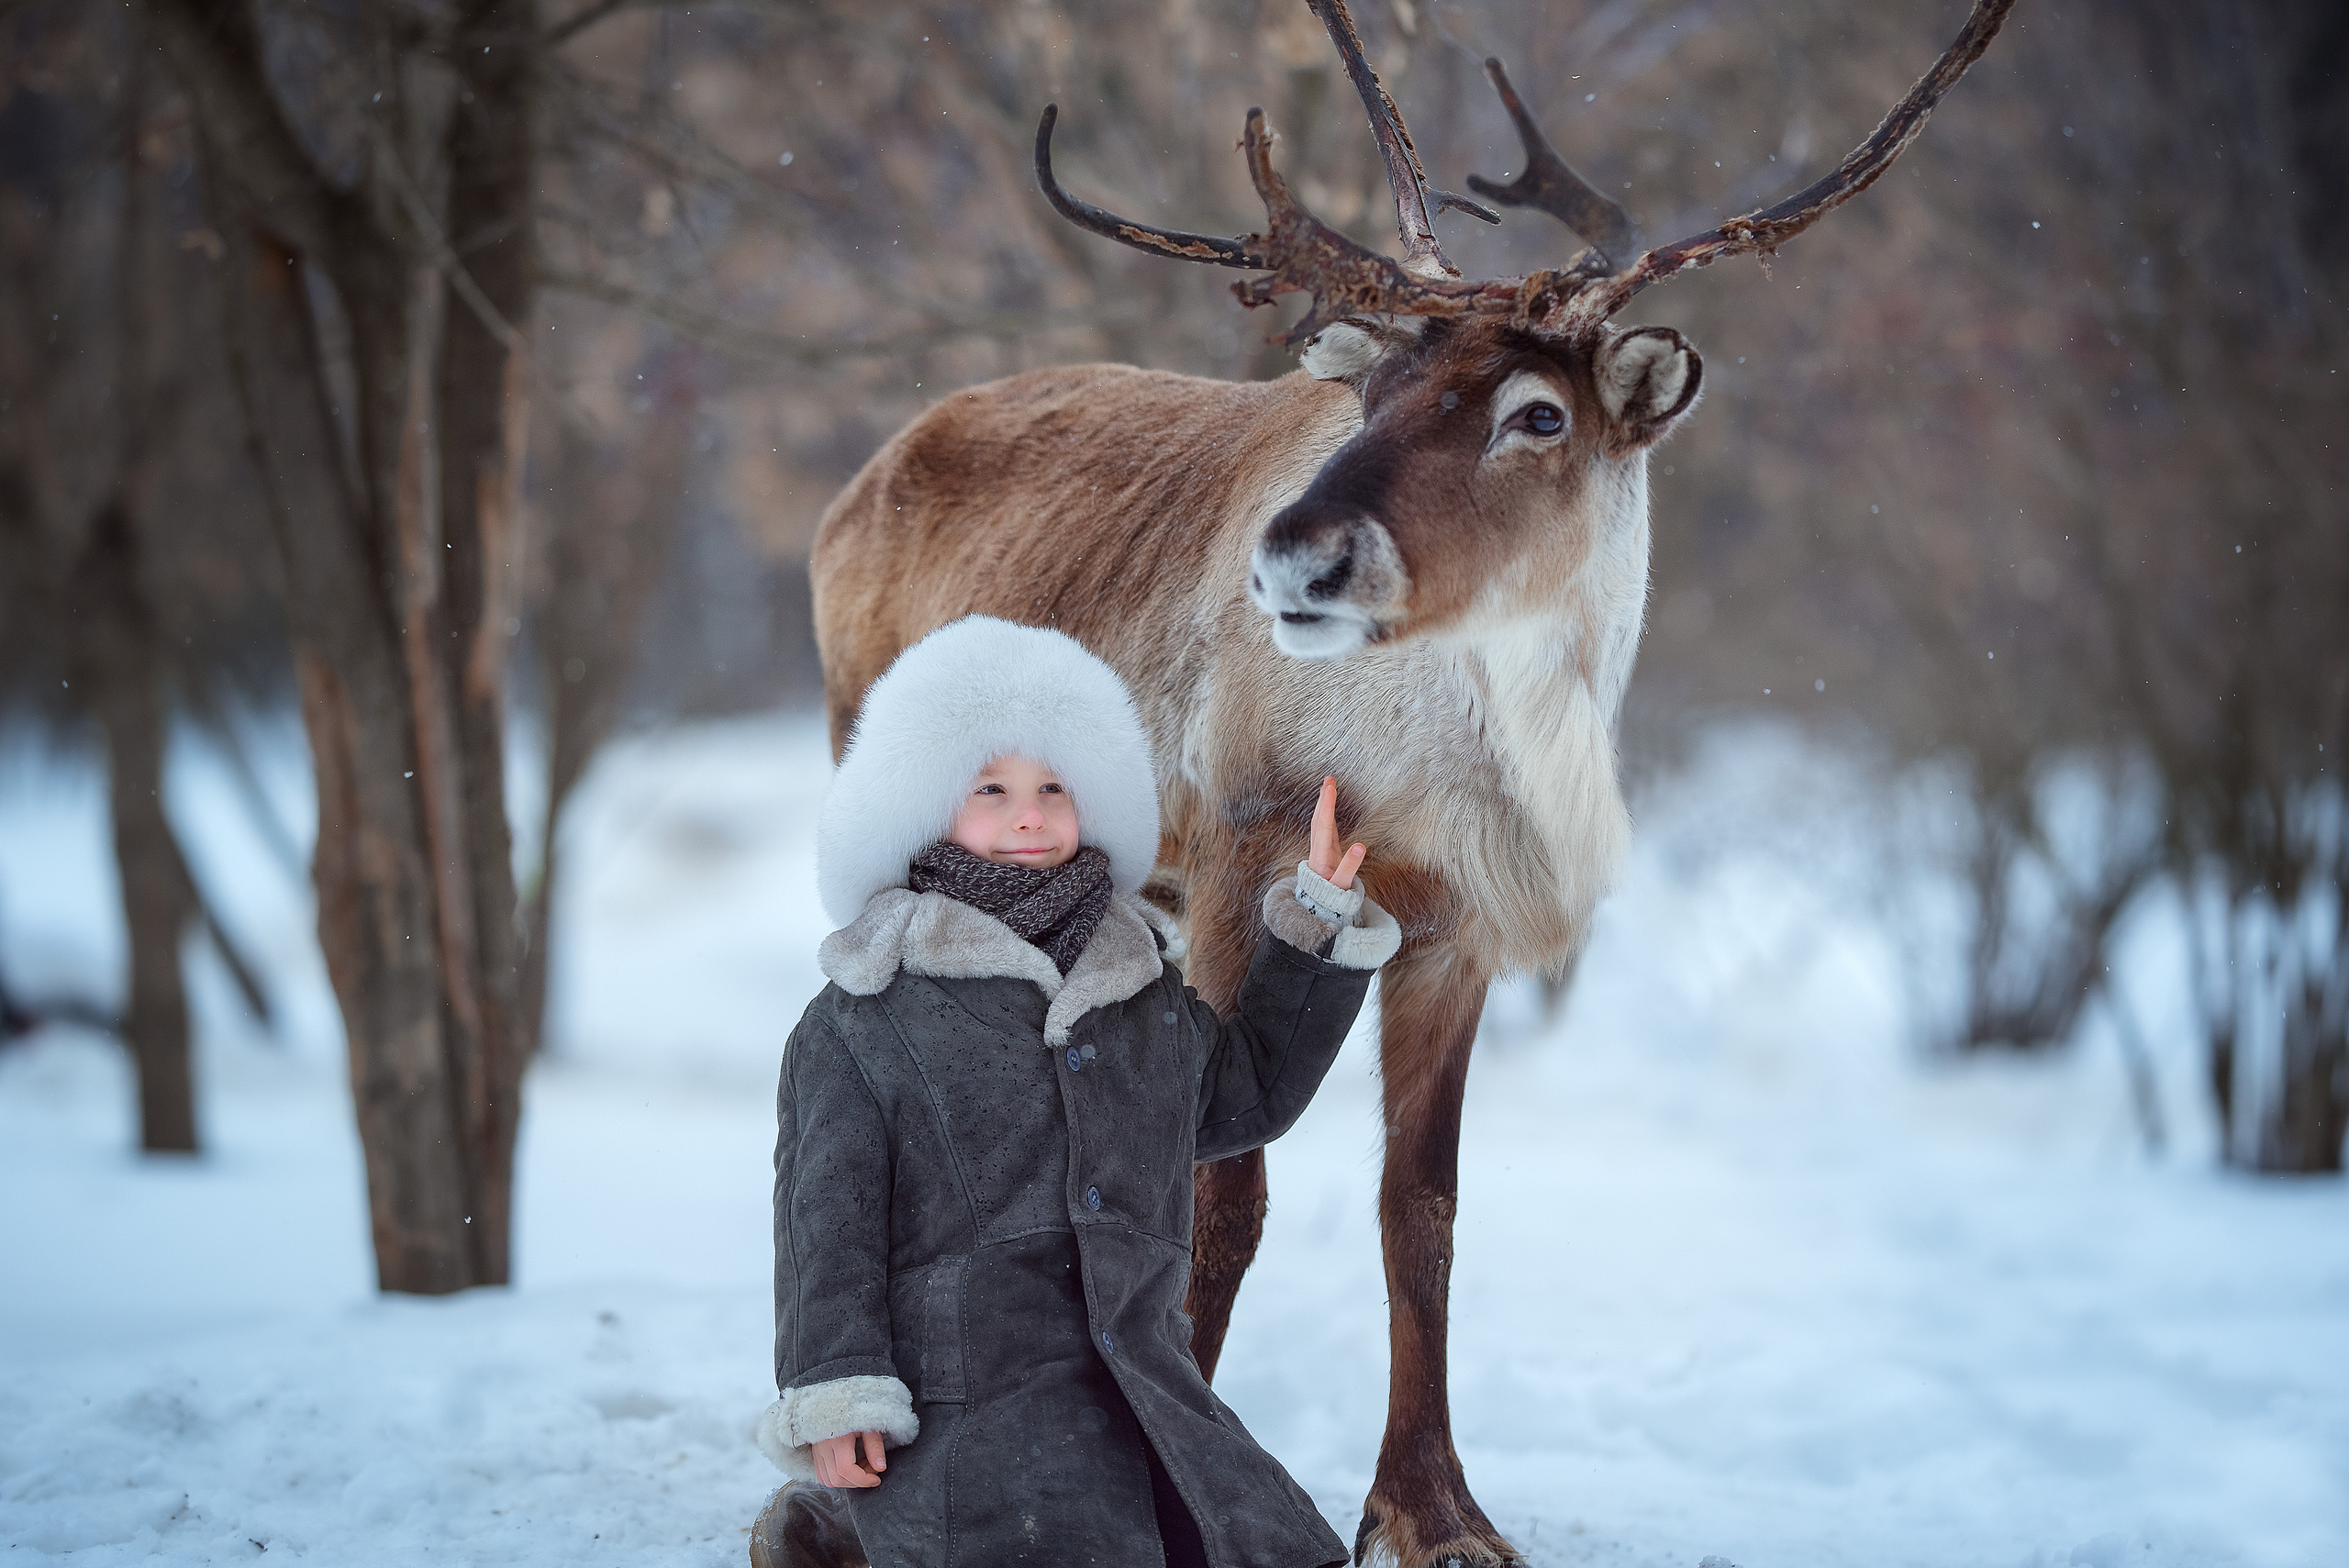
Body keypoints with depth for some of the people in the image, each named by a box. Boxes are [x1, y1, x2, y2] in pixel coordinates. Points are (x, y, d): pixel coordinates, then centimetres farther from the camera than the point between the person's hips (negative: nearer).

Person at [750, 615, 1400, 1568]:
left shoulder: (1149, 999, 17)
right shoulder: (859, 1026, 1)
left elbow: (1251, 1089, 31)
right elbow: (827, 1216, -2)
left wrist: (1320, 913, 25)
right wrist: (833, 1400, -11)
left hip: (1142, 1377, 6)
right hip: (955, 1404, -6)